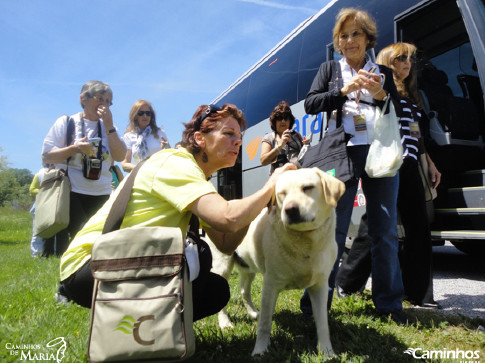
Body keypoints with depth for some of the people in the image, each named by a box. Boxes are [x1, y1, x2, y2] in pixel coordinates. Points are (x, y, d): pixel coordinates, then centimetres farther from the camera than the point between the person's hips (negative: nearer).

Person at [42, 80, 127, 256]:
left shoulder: (108, 127, 13)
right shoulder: (66, 122, 1)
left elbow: (120, 156, -1)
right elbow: (46, 156, -3)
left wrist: (109, 126, -6)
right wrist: (75, 148, -18)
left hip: (102, 195, 4)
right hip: (72, 194, -4)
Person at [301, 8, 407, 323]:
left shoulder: (383, 72, 19)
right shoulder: (330, 69, 16)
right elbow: (310, 104, 3)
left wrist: (381, 94, -6)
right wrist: (344, 90, -10)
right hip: (342, 153, -2)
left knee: (386, 231, 4)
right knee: (334, 229, -4)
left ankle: (389, 303, 17)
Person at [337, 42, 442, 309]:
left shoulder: (410, 97, 26)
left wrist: (429, 163, 23)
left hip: (409, 169, 8)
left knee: (418, 229, 5)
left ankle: (419, 293, 14)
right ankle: (347, 283, 8)